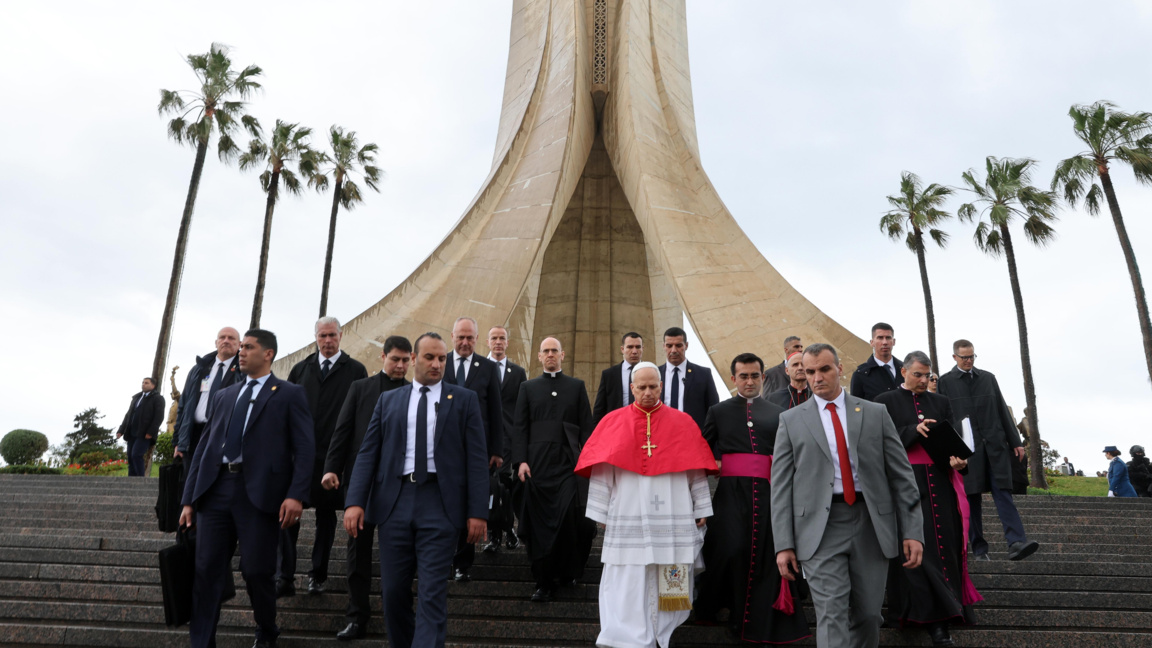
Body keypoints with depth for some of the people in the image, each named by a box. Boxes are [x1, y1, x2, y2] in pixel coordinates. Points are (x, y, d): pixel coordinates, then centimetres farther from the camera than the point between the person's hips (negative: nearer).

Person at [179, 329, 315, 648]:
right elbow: (204, 447, 18)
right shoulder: (223, 397, 20)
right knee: (206, 572, 3)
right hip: (215, 490, 5)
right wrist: (189, 499, 12)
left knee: (256, 571, 1)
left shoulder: (290, 394, 4)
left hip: (260, 493, -4)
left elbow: (304, 448, -5)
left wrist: (296, 495, -16)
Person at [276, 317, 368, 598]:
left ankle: (318, 575, 23)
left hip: (333, 456, -2)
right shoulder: (300, 369, 11)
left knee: (326, 516, 9)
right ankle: (285, 578, 7)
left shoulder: (356, 371, 1)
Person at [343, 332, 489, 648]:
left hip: (439, 503, -2)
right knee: (393, 590, 9)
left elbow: (477, 457, 1)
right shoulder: (388, 400, 13)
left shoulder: (465, 399, 6)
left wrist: (477, 512, -6)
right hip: (394, 502, 3)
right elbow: (368, 453, 7)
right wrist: (355, 501, -6)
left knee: (432, 593, -4)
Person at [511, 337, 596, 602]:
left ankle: (567, 571, 16)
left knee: (570, 519, -8)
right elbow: (519, 427, 7)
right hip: (538, 465, 1)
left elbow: (587, 426, 8)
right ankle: (544, 582, 11)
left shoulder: (577, 386, 13)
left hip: (569, 464, -1)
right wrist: (520, 460, -4)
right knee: (540, 523, 1)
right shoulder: (528, 388, 14)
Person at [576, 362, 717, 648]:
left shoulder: (682, 423, 6)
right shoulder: (613, 422, 4)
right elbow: (601, 471, 3)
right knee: (627, 584, 0)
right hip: (628, 520, 0)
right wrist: (601, 513, 0)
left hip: (672, 521, 1)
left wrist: (701, 510, 3)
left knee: (667, 584, 5)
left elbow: (695, 470, 6)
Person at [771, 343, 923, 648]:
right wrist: (784, 544, -4)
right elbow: (781, 486, 2)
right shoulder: (791, 420, 5)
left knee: (868, 614, 9)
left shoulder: (876, 414, 8)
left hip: (871, 524, 2)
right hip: (820, 528, -1)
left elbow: (901, 475, 7)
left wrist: (913, 531, -1)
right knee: (832, 614, -8)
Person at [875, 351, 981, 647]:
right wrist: (914, 431, -19)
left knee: (945, 542, 4)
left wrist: (956, 458, -12)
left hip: (939, 481, 4)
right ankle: (931, 617, -1)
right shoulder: (886, 402, 2)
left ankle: (944, 608, 18)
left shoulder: (940, 402, 15)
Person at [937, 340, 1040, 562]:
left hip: (995, 445, 3)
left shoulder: (988, 378, 15)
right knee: (971, 500, 2)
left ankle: (1016, 543, -12)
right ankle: (979, 549, 8)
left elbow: (1002, 410, 16)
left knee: (1003, 493, -6)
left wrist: (1015, 441, 12)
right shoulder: (945, 382, 4)